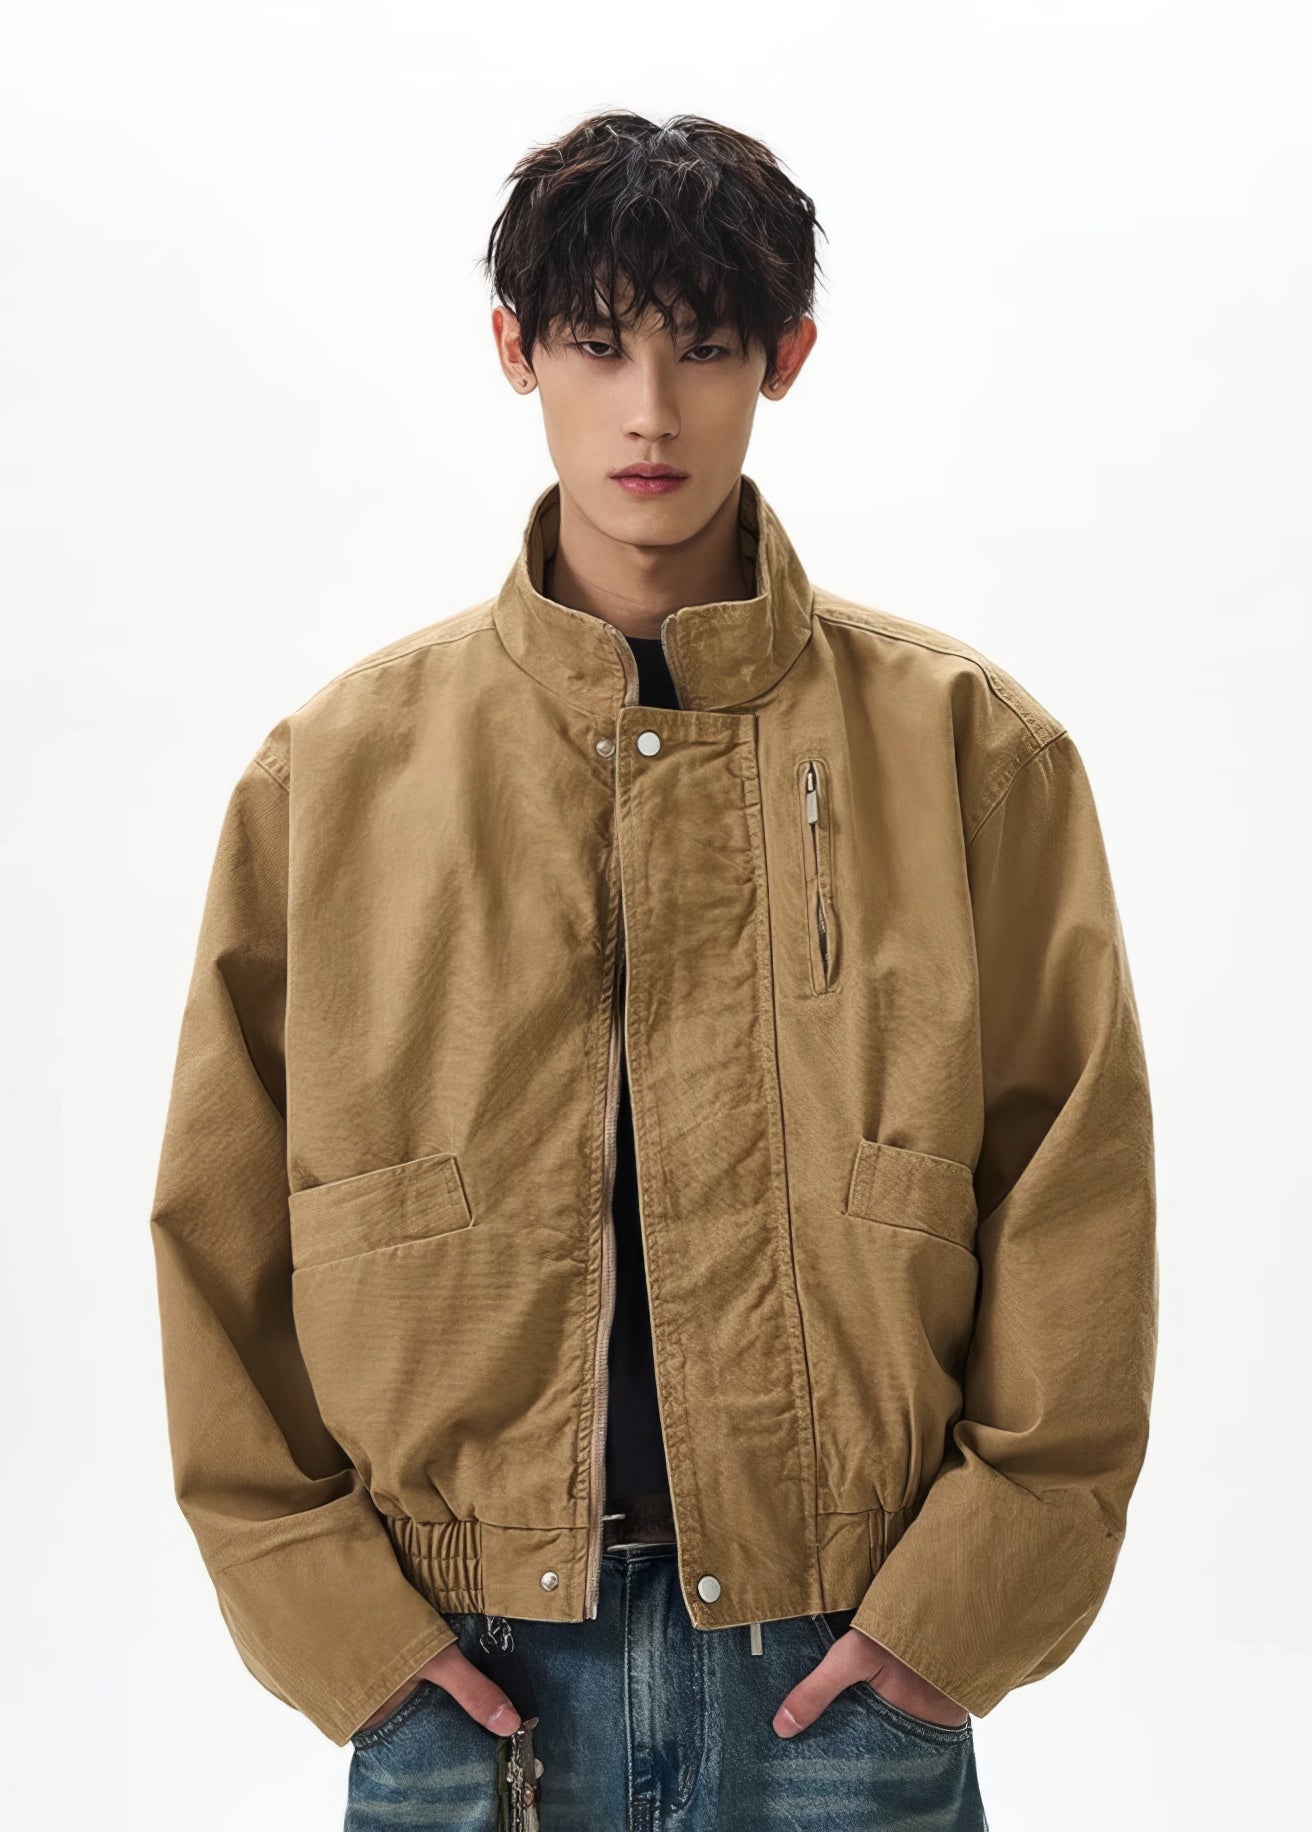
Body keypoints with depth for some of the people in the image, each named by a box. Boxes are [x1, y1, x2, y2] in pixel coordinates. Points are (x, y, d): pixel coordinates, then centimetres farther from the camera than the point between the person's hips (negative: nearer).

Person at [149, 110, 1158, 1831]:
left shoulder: (969, 748, 0)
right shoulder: (338, 767, 3)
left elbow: (1074, 1192, 0)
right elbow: (222, 1221, 4)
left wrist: (974, 1584, -7)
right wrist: (321, 1597, -3)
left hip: (845, 1667, 0)